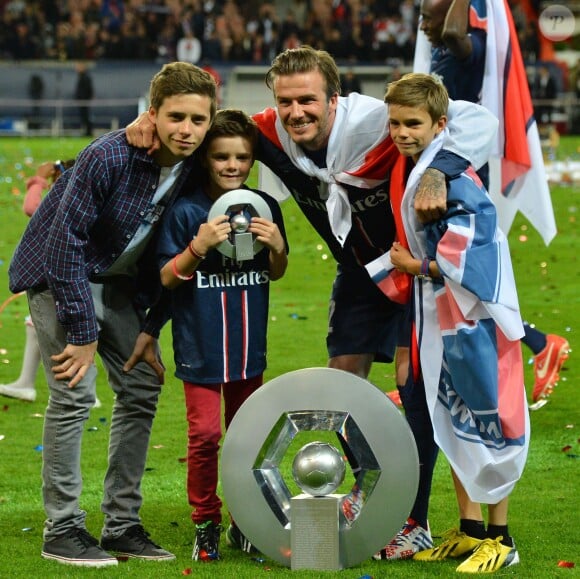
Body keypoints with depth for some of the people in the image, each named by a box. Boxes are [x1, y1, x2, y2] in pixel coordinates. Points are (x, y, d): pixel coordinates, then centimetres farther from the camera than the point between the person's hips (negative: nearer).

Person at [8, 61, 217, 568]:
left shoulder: (195, 169, -10)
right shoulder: (107, 158, -30)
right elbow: (66, 240, -27)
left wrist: (151, 328, -2)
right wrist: (82, 333, -25)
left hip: (118, 280, 7)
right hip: (60, 273, -7)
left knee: (142, 389, 4)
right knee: (74, 393, -15)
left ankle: (122, 526, 12)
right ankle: (63, 530, -6)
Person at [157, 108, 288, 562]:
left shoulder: (264, 207, 1)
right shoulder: (186, 211, -11)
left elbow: (276, 273, 11)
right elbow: (167, 278, -10)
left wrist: (277, 247, -11)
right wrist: (199, 247, -25)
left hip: (248, 344, 4)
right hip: (200, 345, -4)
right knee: (205, 433, -7)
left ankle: (244, 524, 25)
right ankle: (205, 524, 8)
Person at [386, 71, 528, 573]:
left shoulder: (454, 178, -19)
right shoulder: (406, 173, 8)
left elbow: (463, 261, -22)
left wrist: (414, 267, -10)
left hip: (474, 317, -9)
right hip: (437, 315, 9)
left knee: (486, 421, -3)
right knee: (454, 422, 13)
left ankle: (499, 539, 3)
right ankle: (469, 529, 21)